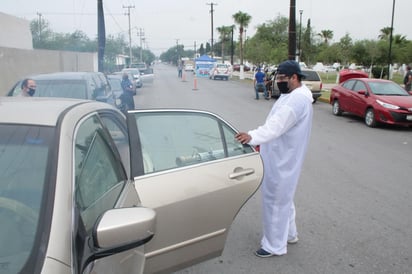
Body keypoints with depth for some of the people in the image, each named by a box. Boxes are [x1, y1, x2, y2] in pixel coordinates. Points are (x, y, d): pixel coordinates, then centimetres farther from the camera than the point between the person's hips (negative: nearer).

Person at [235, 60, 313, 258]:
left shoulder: (297, 100, -23)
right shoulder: (292, 96, 12)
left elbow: (277, 125, -36)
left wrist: (253, 137, -48)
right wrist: (259, 141, 19)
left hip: (282, 159, -11)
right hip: (279, 156, 11)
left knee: (275, 199, -1)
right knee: (283, 197, 22)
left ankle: (275, 245, 13)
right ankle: (289, 233, 39)